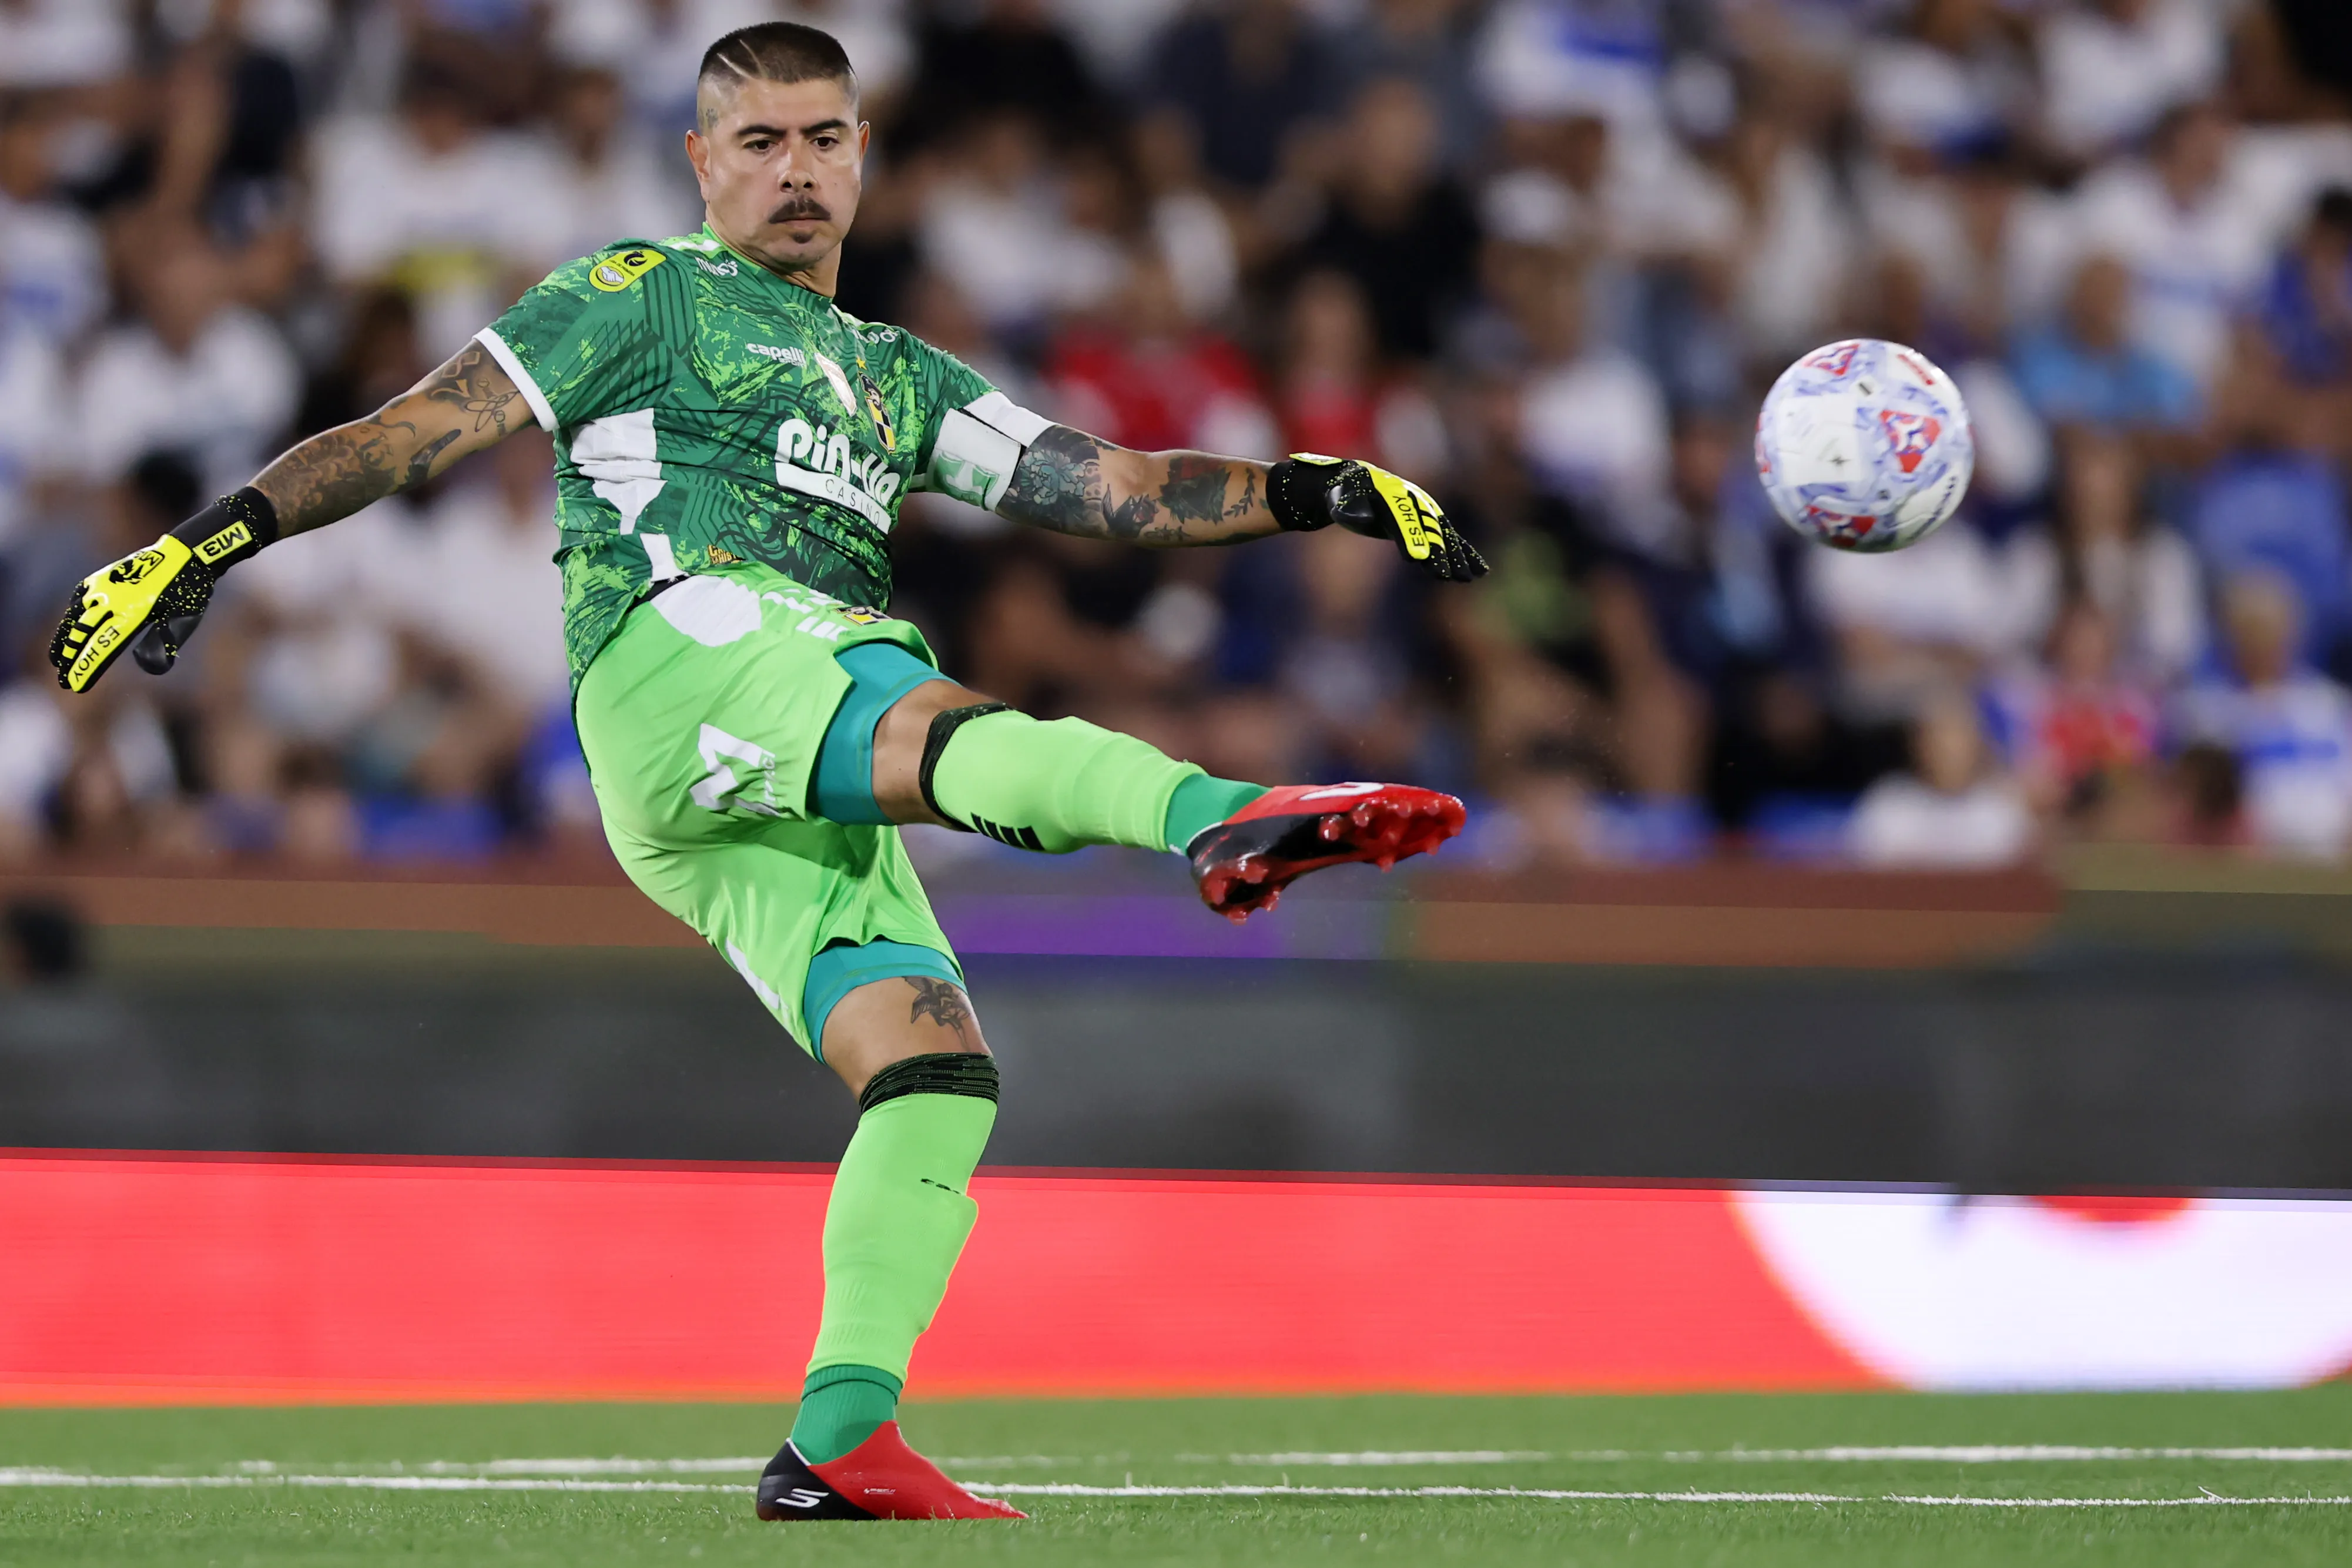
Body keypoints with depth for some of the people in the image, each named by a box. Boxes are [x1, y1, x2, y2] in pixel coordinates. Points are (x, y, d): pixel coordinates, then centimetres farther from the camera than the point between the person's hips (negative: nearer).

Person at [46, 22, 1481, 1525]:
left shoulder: (896, 378, 35)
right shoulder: (642, 297, 18)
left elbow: (1108, 485, 28)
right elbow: (428, 429, 13)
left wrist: (1321, 493, 15)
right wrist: (211, 539, 3)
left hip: (795, 807, 8)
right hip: (684, 647, -8)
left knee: (938, 1070, -10)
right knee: (955, 730, -37)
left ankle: (838, 1441, -14)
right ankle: (1225, 820, -67)